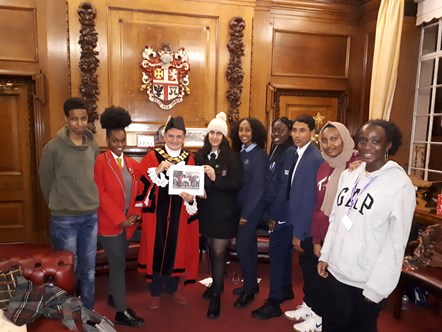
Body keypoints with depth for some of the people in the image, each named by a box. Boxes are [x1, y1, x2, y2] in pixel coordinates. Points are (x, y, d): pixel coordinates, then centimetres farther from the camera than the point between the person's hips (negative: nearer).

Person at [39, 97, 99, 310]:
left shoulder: (94, 145, 2)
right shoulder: (53, 147, -11)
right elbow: (45, 181, -1)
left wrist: (90, 202, 11)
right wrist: (57, 205, 8)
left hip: (91, 216, 4)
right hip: (64, 219, -4)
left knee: (88, 271, 15)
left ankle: (88, 313, 33)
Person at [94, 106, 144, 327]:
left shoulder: (132, 164, 8)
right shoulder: (100, 162, -11)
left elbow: (138, 191, 10)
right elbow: (100, 194, -16)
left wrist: (135, 214, -5)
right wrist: (120, 219, -16)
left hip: (127, 223, 6)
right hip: (109, 223, -6)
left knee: (118, 263, 18)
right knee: (119, 264, -1)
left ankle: (113, 296, 39)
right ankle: (121, 312, 12)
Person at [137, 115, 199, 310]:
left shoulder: (189, 159, 5)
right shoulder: (152, 156, -3)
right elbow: (140, 183, -9)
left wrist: (190, 198, -12)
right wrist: (157, 170, -22)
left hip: (179, 213, 3)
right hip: (157, 212, -2)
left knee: (177, 249, 12)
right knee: (157, 249, 5)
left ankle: (172, 288, 32)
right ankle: (156, 291, 24)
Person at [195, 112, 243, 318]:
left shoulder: (232, 156, -9)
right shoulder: (200, 155, 3)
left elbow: (237, 183, -15)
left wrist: (215, 179, -26)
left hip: (224, 211, -4)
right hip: (205, 210, 5)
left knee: (218, 252, 0)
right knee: (211, 249, 18)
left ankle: (216, 295, 15)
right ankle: (216, 283, 39)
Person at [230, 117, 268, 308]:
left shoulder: (260, 154, -13)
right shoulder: (240, 152, 7)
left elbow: (257, 186, -16)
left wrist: (246, 214, -14)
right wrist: (239, 210, 3)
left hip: (252, 207, -7)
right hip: (240, 205, 7)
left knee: (242, 245, -4)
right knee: (248, 245, 15)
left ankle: (249, 289, 13)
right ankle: (251, 283, 30)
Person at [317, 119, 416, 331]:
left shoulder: (400, 184, -14)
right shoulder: (348, 175, 2)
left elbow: (396, 242, -15)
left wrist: (377, 287, -14)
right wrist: (325, 255, 5)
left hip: (367, 280, -5)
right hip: (336, 270, 5)